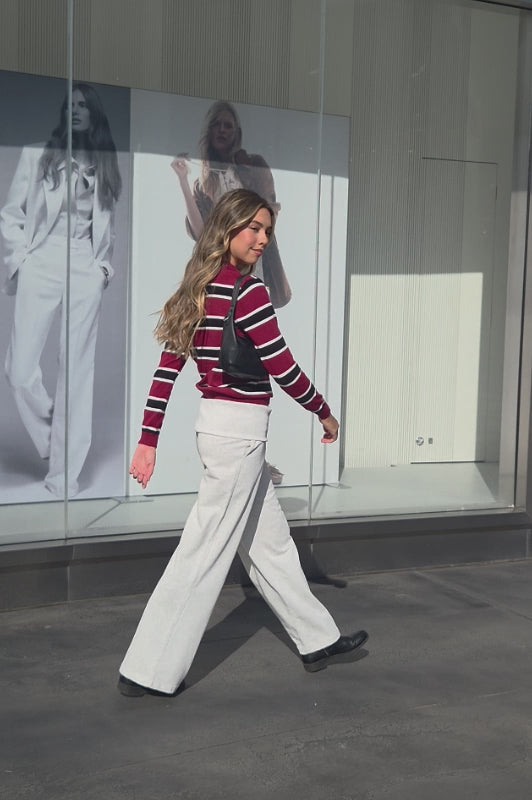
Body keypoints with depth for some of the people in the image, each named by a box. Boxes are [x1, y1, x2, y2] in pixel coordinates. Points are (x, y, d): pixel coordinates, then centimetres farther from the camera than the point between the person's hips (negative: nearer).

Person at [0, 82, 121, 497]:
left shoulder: (106, 166, 14)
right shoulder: (37, 155, 6)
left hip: (85, 273, 2)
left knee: (77, 374, -1)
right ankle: (52, 440, 16)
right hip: (40, 269, -1)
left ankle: (64, 474, 6)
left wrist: (106, 265, 6)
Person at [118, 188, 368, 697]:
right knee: (206, 551, -3)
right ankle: (149, 672, 5)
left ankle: (318, 641, 33)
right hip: (239, 431, -10)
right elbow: (283, 368, -15)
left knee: (270, 540, 18)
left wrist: (148, 440, 10)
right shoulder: (245, 289, -16)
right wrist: (323, 412, 1)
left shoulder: (198, 290, 10)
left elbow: (166, 370, 9)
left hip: (215, 425, 10)